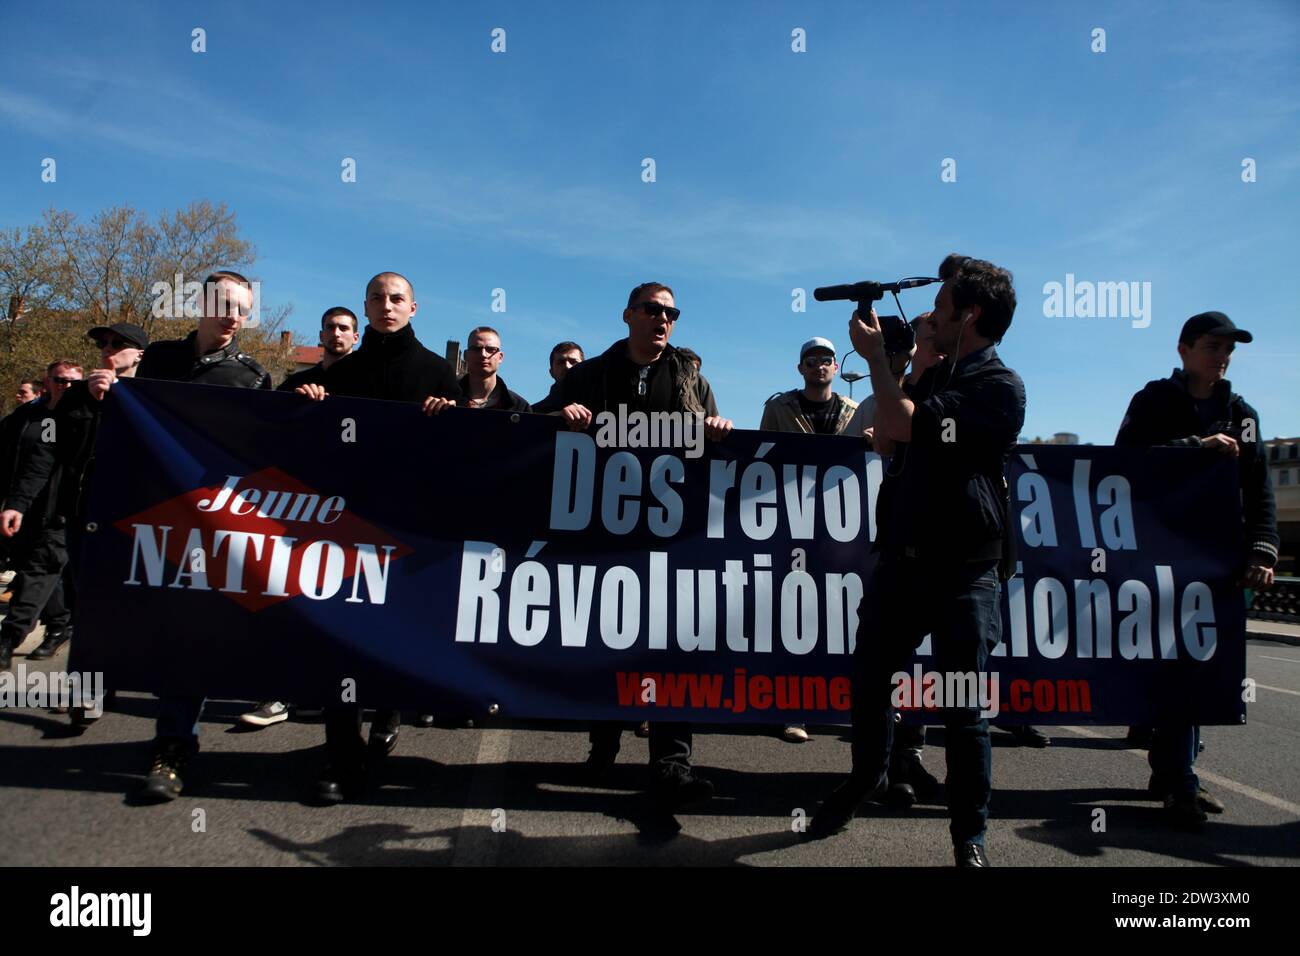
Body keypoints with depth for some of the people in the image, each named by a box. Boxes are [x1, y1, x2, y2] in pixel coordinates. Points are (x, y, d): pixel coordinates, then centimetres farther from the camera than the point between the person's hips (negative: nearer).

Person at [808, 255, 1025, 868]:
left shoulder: (999, 387, -11)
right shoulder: (935, 377, 16)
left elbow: (904, 424, -19)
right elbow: (886, 443, 15)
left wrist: (875, 355, -6)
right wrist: (890, 362, 8)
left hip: (964, 571, -7)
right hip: (901, 559, 7)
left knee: (963, 710, 3)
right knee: (869, 679, 14)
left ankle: (969, 831, 21)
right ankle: (867, 773, 38)